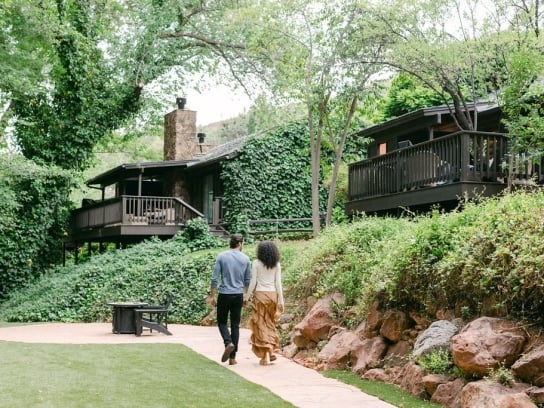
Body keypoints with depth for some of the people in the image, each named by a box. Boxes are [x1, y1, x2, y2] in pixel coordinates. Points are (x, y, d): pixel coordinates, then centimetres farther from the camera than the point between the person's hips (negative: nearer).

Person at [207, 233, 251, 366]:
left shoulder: (221, 257, -3)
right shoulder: (245, 258, 2)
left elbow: (215, 278, -5)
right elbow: (247, 281, 7)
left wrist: (212, 296, 2)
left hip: (224, 295, -1)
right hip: (238, 295, 1)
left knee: (222, 321, 14)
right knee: (235, 325, 7)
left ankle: (228, 343, -14)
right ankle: (232, 357, 6)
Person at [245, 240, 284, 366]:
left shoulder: (256, 263, -5)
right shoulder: (277, 264, 3)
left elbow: (253, 282, -6)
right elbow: (278, 283, 1)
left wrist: (247, 297, 2)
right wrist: (281, 300, 3)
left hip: (260, 294, -3)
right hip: (273, 294, 3)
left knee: (260, 324, 3)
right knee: (270, 323, 18)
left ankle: (265, 356, -1)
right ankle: (271, 351, 10)